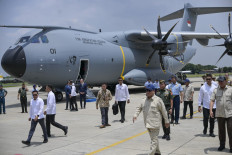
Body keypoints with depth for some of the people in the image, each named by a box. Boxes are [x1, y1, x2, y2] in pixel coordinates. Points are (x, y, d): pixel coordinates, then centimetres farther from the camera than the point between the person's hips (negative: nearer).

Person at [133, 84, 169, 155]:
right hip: (147, 123, 7)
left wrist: (166, 121, -1)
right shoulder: (144, 100, 8)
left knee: (154, 139, -6)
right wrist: (135, 115, -3)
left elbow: (163, 111, -5)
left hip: (155, 123, -7)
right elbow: (139, 108, 15)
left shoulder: (158, 100, -9)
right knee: (153, 138, 21)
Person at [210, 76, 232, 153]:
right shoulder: (215, 90, 5)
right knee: (221, 130, 11)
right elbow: (212, 100, 0)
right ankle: (222, 145, 24)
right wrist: (211, 110, -12)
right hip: (219, 114, 2)